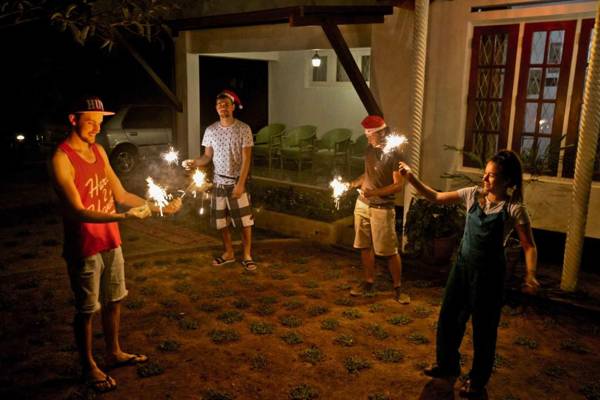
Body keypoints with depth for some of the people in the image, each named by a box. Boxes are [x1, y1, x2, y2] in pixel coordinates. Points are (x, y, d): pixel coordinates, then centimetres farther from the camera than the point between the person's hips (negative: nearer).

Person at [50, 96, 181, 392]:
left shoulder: (98, 150, 7)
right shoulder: (61, 159, -17)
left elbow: (120, 194, 11)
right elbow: (77, 212, -23)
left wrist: (159, 207, 3)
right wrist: (124, 217, -34)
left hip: (111, 242, 7)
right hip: (84, 248, -7)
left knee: (114, 300, 18)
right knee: (86, 309, 8)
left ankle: (114, 353, 37)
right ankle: (89, 367, 26)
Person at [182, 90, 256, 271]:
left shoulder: (244, 129, -10)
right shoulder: (210, 130, 1)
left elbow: (246, 159, -12)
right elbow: (207, 156, 6)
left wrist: (240, 184, -18)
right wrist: (193, 163, -15)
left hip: (237, 182, -4)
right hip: (218, 182, 4)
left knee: (245, 221, 0)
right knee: (221, 221, 11)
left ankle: (247, 256, 15)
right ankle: (229, 253, 28)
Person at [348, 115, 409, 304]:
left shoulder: (393, 154, -14)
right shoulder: (369, 150, 7)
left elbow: (398, 185, -15)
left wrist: (375, 192, -26)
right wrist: (352, 183, 4)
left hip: (382, 208, -6)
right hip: (362, 205, 7)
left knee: (390, 251, 0)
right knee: (365, 246, 13)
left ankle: (397, 288, 14)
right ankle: (368, 282, 28)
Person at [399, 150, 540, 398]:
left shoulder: (514, 209, -14)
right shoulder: (473, 194, -2)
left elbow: (529, 246, -11)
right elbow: (436, 197, 3)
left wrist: (530, 275, -27)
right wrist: (411, 178, -7)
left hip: (489, 272, -5)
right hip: (462, 265, 5)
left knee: (483, 327, 8)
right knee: (448, 317, 16)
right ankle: (448, 364, 40)